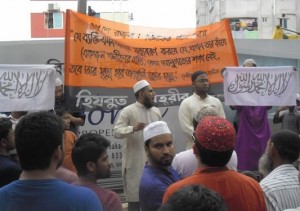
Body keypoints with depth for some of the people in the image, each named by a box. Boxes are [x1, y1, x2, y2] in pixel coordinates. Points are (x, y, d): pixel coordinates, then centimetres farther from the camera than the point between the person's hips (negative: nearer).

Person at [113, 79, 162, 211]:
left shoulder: (156, 111, 12)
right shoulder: (128, 111, -7)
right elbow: (116, 132, -14)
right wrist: (133, 128, -30)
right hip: (135, 162, -5)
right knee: (134, 197, 2)